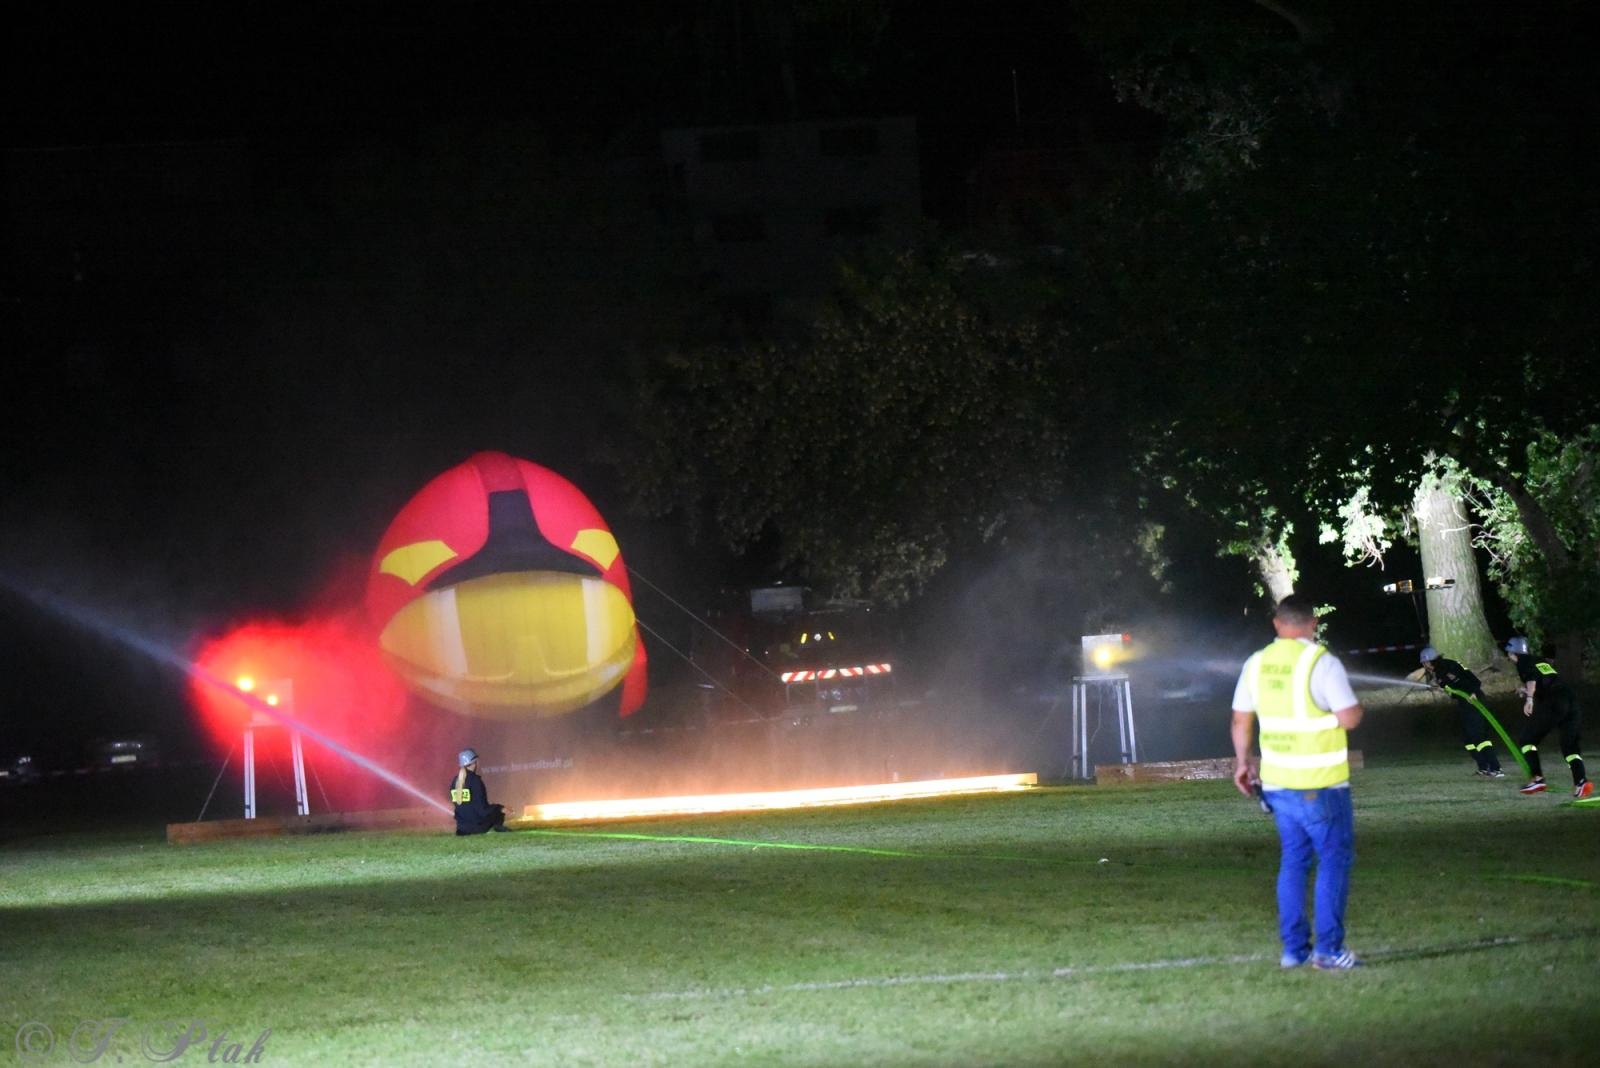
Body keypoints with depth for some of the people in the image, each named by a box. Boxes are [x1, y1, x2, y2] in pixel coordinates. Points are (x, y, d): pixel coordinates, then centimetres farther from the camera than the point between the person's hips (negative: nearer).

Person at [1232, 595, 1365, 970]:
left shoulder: (1257, 664, 5)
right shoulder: (1321, 663, -14)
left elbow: (1241, 720, 12)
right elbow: (1349, 717, -18)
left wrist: (1242, 761, 25)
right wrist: (1354, 706, 5)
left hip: (1278, 781, 6)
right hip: (1320, 785, -6)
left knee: (1293, 861, 13)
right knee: (1334, 859, 1)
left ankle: (1293, 947, 13)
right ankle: (1328, 949, -3)